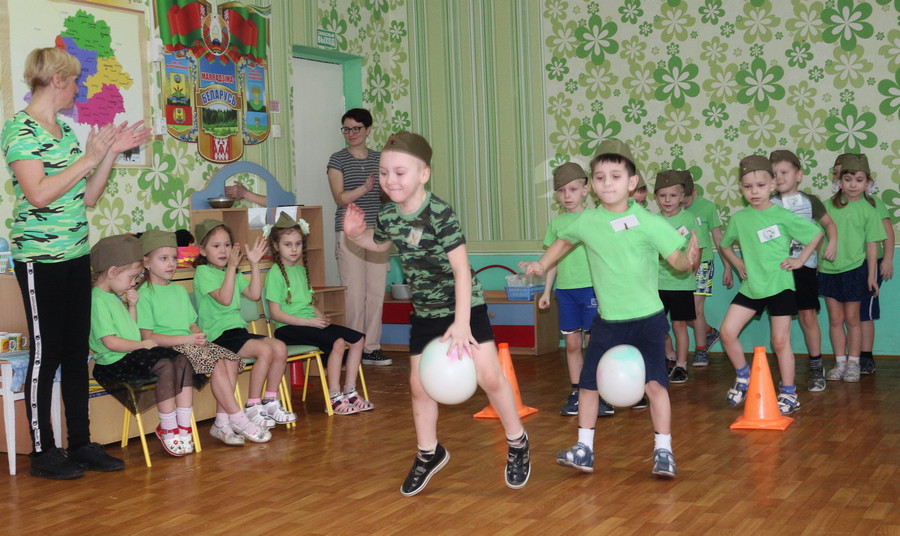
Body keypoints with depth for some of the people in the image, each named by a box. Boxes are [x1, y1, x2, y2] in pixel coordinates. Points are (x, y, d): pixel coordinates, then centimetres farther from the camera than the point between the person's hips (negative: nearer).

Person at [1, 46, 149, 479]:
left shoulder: (65, 130, 14)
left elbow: (88, 197, 15)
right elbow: (37, 194, -19)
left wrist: (112, 153, 8)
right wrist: (89, 158, -15)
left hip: (75, 253, 8)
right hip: (39, 256, -8)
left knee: (77, 350, 10)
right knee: (46, 352, -1)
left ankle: (81, 443, 19)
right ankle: (42, 452, 9)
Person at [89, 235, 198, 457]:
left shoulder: (116, 298, 19)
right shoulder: (98, 300, -13)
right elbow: (110, 342, -20)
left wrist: (132, 306, 14)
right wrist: (142, 345, -10)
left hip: (133, 354, 10)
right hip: (114, 364, -10)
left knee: (182, 360, -7)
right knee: (166, 366, -27)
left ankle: (184, 426, -11)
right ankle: (168, 430, -16)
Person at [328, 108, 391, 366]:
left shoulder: (379, 159, 13)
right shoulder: (338, 160, 2)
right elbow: (340, 198, -8)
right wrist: (365, 188, -23)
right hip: (349, 231, -4)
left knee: (377, 292, 2)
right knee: (354, 293, -5)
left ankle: (372, 347, 9)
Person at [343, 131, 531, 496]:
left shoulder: (440, 214, -25)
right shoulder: (388, 216, -7)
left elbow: (461, 269, -24)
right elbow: (379, 244, 18)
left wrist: (461, 323, -27)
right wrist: (355, 234, -3)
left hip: (464, 305, -6)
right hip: (424, 311, 6)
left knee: (488, 375, -11)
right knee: (419, 383, 9)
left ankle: (517, 443, 13)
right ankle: (429, 455, 29)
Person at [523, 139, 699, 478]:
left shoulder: (648, 223, -13)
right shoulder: (587, 222, -2)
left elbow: (677, 259, -15)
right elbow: (565, 240, 20)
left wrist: (690, 258, -35)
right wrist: (542, 265, 13)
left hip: (647, 319, -4)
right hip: (607, 321, 4)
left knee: (654, 383, -10)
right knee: (588, 384, 8)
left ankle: (663, 452, 5)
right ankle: (584, 450, 23)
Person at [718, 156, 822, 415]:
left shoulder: (783, 216, -7)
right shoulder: (739, 218, 3)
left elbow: (817, 234, 1)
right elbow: (725, 244, 21)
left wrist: (800, 259, -4)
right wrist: (738, 263, 8)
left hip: (779, 285, -4)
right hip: (751, 286, 4)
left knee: (780, 341, 0)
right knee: (727, 332, -4)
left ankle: (789, 394, 13)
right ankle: (744, 377, 17)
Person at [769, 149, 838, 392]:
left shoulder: (809, 201, 2)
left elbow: (828, 223, 14)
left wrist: (832, 242, -1)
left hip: (804, 267, -1)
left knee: (808, 316, 0)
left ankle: (816, 367, 10)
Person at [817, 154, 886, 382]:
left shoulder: (868, 209, -4)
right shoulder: (830, 205, 3)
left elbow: (872, 244, -4)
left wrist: (872, 275, -6)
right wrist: (817, 260, 6)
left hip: (854, 269, -3)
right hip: (829, 269, 3)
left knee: (851, 319, 6)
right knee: (835, 319, 8)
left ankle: (853, 364, 16)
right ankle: (840, 363, 16)